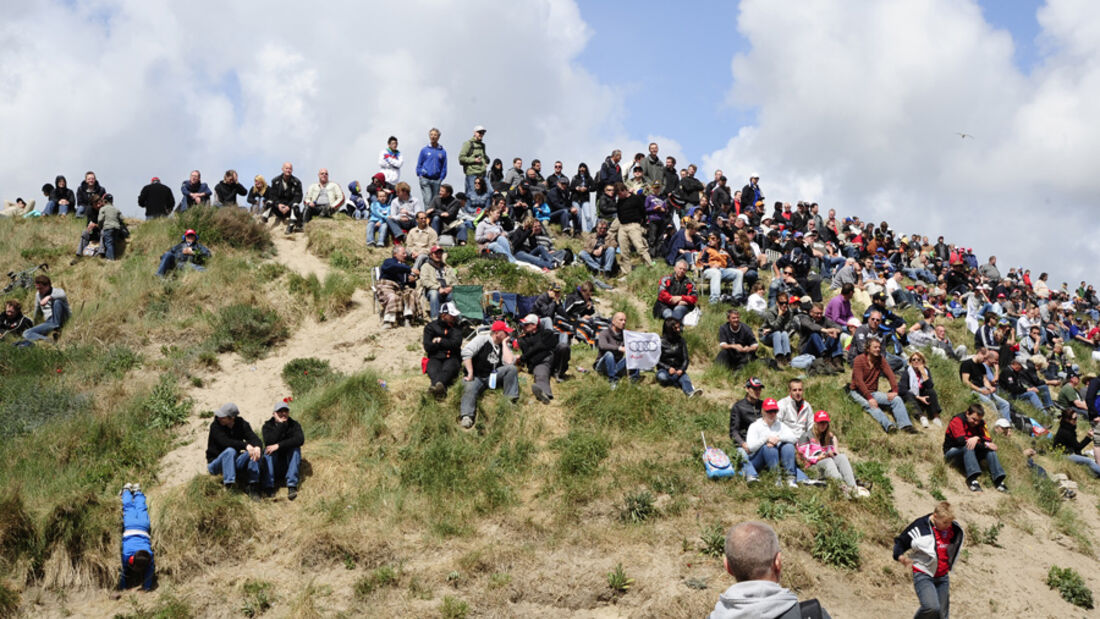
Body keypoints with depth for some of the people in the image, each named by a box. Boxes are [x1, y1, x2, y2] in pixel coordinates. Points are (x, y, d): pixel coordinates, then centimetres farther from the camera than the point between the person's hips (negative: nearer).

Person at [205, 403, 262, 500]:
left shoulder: (242, 424, -2)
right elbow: (225, 442, -29)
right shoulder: (215, 425, -14)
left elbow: (253, 437, -16)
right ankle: (229, 487, -37)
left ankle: (253, 487, -24)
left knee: (255, 451, -21)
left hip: (234, 464, 4)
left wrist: (257, 447, -40)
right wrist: (245, 445, -40)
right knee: (230, 451, -35)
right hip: (215, 464, -4)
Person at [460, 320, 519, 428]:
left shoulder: (504, 346, 11)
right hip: (476, 377, -4)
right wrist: (470, 373, -20)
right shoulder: (482, 339, -4)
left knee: (511, 368, -18)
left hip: (494, 376, 4)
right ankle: (467, 417, -52)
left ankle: (511, 401, -19)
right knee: (470, 389, -35)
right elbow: (466, 352, -17)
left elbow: (509, 362, -9)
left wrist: (504, 343, -3)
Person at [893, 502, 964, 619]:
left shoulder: (953, 529, 1)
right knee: (932, 607, -27)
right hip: (923, 576, -6)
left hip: (942, 578, 6)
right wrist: (901, 557, -27)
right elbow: (900, 542, -7)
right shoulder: (920, 526, -14)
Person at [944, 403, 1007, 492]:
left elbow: (988, 440, -7)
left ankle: (998, 480, -26)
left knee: (990, 449, -17)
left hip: (971, 454, 6)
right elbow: (962, 441, -29)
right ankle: (972, 480, -46)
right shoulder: (957, 421, -18)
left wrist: (977, 438, -30)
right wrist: (985, 445, -28)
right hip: (952, 452, -6)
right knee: (968, 447, -35)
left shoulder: (980, 423, 1)